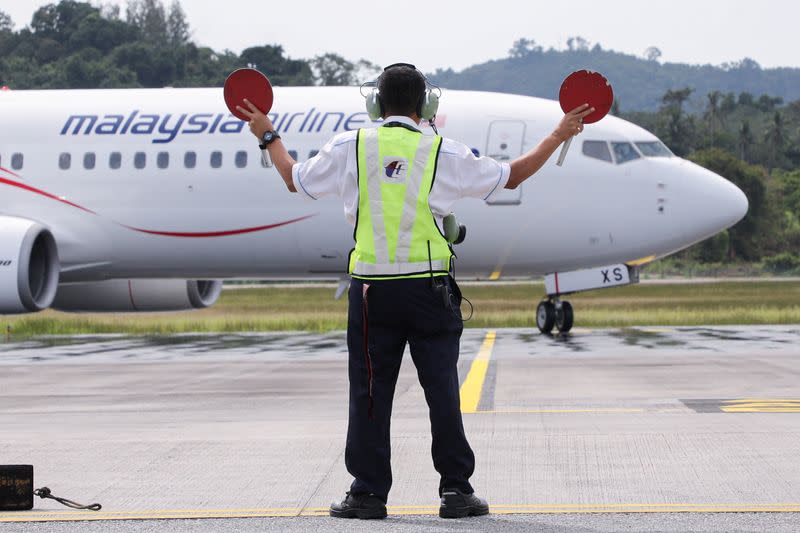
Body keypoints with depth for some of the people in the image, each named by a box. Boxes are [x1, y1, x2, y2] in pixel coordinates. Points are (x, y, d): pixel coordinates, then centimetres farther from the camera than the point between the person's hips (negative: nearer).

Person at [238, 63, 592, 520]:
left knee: (370, 391, 6)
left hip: (371, 288, 1)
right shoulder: (443, 153, -2)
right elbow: (511, 176, 8)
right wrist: (559, 136, 20)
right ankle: (456, 490, 5)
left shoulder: (350, 148, 1)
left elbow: (295, 179, 15)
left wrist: (269, 136, 32)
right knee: (442, 388, 3)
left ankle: (368, 492, 7)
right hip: (430, 286, -1)